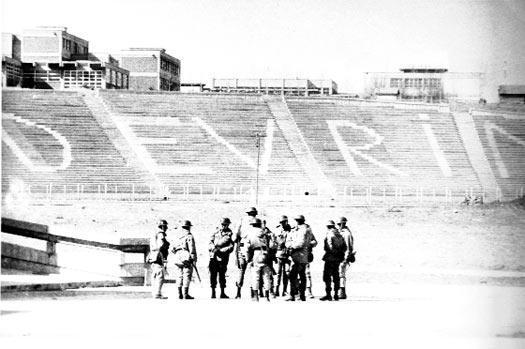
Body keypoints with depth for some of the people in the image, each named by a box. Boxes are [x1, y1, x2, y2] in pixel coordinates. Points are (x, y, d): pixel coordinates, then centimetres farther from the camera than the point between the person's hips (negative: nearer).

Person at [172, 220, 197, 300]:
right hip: (187, 258, -6)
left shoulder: (178, 237, 16)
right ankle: (186, 294, -11)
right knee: (187, 276, -6)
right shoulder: (189, 236, -5)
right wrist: (194, 259, -10)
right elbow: (192, 249, -12)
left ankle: (180, 294, 9)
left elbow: (174, 249, 14)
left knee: (180, 276, 11)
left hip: (178, 257, 6)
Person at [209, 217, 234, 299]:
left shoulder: (229, 234, 0)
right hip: (213, 256, 2)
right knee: (213, 274, 0)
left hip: (223, 257, -2)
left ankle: (222, 293, 8)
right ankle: (213, 292, 4)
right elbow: (211, 241, 9)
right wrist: (214, 248, -11)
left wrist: (220, 250, -16)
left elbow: (231, 247, -8)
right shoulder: (216, 232, 11)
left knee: (222, 274, 0)